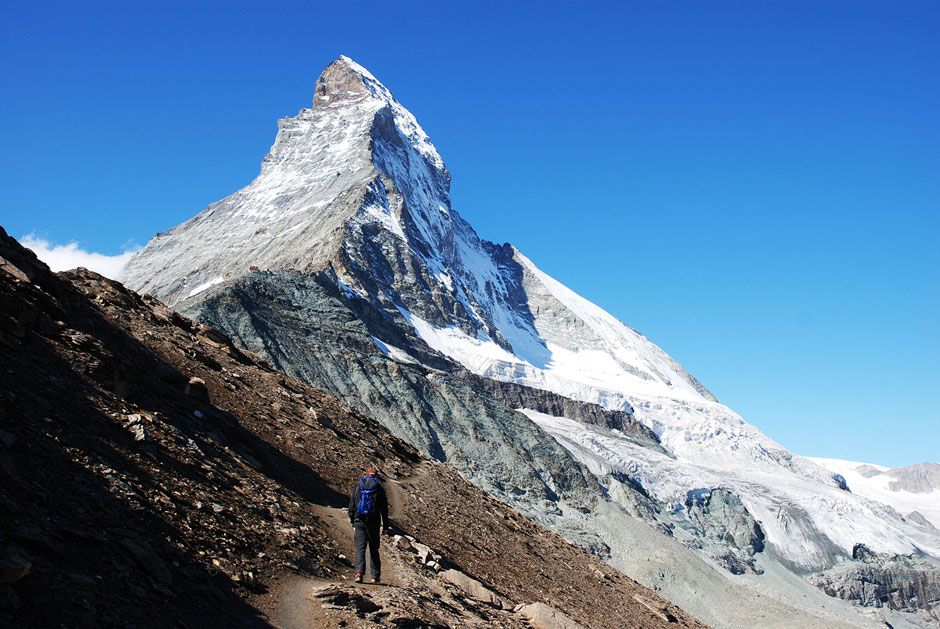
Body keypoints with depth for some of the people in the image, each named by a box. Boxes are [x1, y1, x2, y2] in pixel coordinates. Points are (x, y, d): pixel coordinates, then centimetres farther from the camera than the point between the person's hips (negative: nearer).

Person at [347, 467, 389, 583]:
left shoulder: (358, 487, 9)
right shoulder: (379, 488, 5)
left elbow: (351, 505, 7)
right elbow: (384, 508, 2)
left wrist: (352, 521, 12)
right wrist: (385, 525, 5)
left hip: (359, 521, 0)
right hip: (373, 522, 0)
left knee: (360, 548, -2)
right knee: (374, 549, 10)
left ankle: (359, 573, -21)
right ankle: (376, 576, 11)